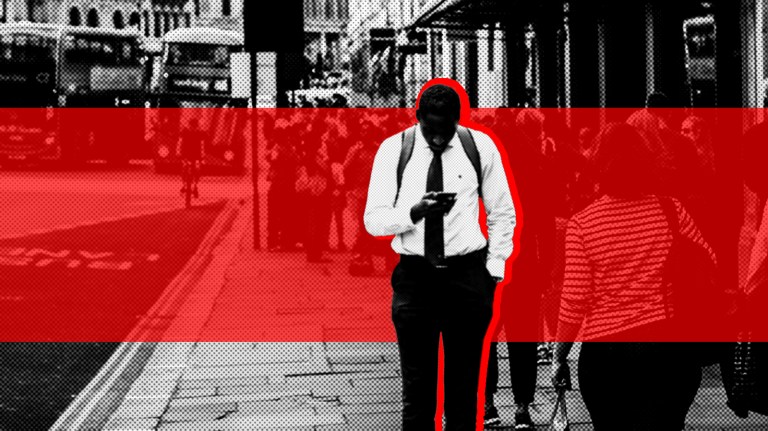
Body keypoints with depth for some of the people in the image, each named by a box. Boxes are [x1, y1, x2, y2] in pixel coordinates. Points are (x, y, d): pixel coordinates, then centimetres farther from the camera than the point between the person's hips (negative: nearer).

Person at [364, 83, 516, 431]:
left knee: (464, 385, 8)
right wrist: (414, 212, -22)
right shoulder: (394, 149, -2)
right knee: (416, 386, 4)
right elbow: (373, 219, -4)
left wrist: (494, 270, 2)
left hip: (467, 275, 0)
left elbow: (502, 214, 8)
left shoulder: (480, 147, 0)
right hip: (414, 275, 0)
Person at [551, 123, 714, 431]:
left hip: (603, 351, 0)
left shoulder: (581, 224, -6)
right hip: (669, 348, 1)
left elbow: (575, 300, -8)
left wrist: (559, 357, 2)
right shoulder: (669, 210, -1)